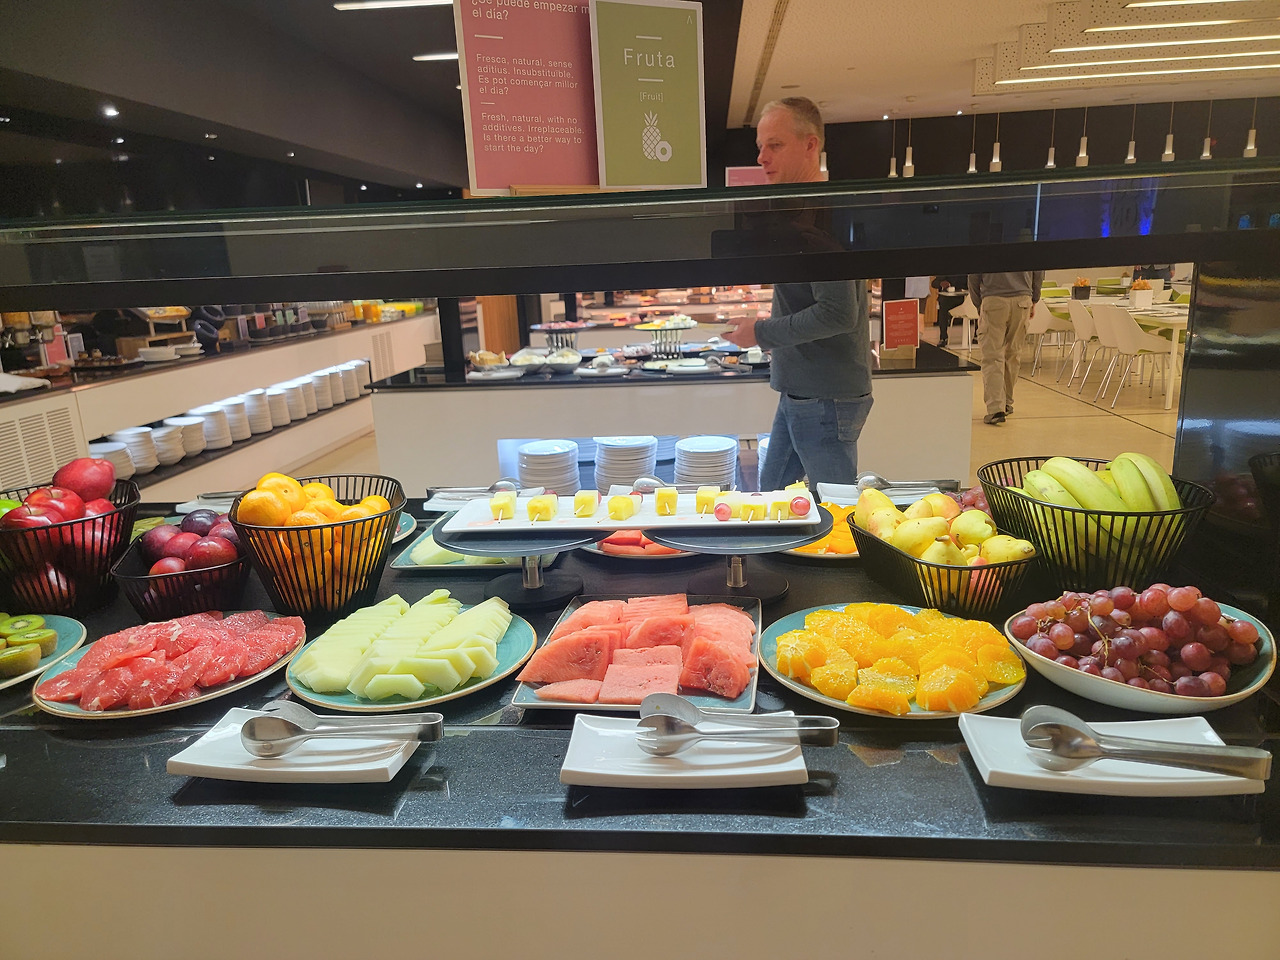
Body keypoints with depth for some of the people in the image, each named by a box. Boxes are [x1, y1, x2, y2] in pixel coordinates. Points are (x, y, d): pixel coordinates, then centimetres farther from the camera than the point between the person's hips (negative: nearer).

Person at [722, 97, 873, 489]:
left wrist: (762, 333, -16)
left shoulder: (819, 220, -18)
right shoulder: (802, 212, 14)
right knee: (771, 492, 19)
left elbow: (838, 314, -25)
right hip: (800, 391, 10)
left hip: (825, 399, -10)